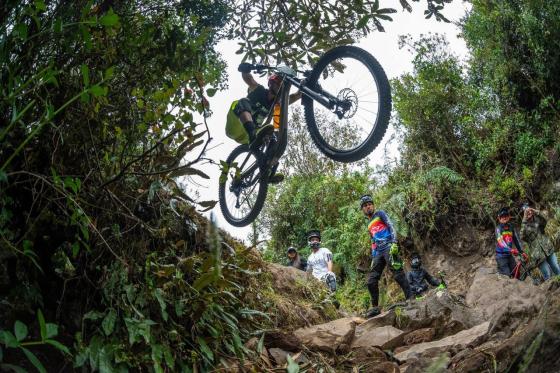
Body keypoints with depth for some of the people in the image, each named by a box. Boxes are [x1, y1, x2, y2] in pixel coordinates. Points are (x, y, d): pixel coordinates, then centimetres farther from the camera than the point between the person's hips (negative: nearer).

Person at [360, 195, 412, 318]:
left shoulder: (380, 214, 9)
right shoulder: (369, 225, 27)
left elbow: (391, 226, -3)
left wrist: (394, 243, -18)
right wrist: (373, 258, 20)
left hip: (388, 247, -7)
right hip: (378, 253, 7)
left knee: (398, 273, -22)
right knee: (371, 281, 0)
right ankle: (375, 307, 7)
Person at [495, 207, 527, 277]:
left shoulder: (511, 227, 6)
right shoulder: (498, 228, -10)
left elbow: (516, 240, 7)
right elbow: (500, 241, -24)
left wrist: (522, 252, -3)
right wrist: (511, 250, -40)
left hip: (509, 255, 5)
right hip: (501, 256, -5)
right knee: (507, 276, -11)